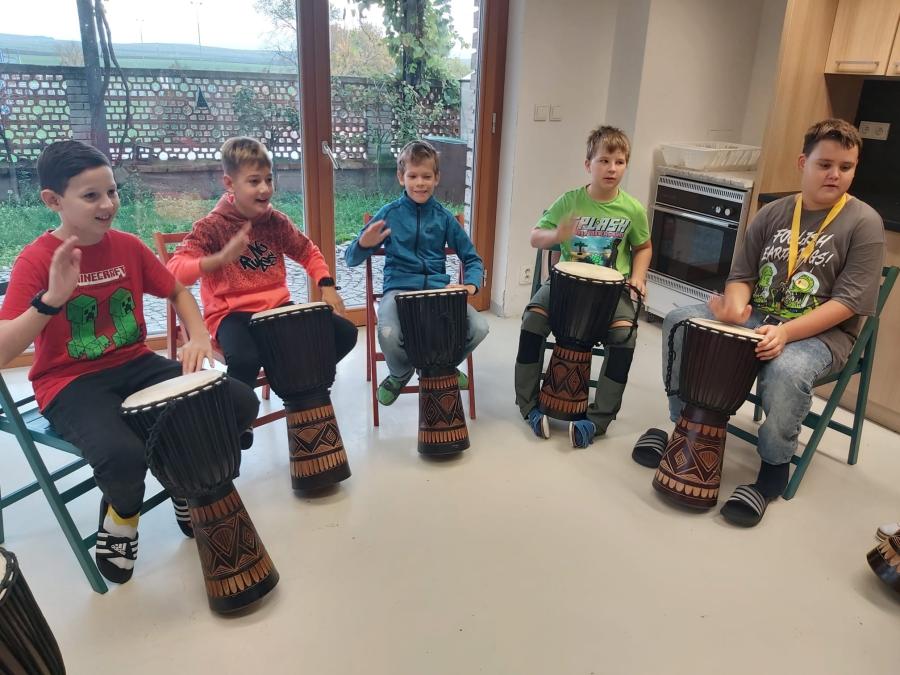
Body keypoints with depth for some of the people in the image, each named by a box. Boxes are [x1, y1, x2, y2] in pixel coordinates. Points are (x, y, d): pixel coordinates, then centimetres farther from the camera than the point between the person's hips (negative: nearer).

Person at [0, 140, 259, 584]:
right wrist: (52, 298, -37)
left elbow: (177, 292, 14)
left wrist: (199, 338, -6)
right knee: (122, 456, -36)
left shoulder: (128, 246, 1)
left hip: (136, 365, 5)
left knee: (240, 405, -13)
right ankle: (121, 515, 4)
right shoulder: (36, 259, -14)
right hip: (70, 384, -5)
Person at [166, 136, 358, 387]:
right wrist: (221, 257, -38)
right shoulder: (211, 226, -9)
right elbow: (174, 272, -21)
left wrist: (327, 286, 2)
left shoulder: (277, 221, 5)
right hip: (231, 313, -5)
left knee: (345, 333, -8)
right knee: (244, 359, -38)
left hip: (277, 306, 5)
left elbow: (309, 253, 19)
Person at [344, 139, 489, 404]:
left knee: (479, 327, -24)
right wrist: (364, 244, -21)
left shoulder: (445, 217, 9)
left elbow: (472, 259, 11)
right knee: (389, 334, -34)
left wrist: (470, 285, -11)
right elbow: (351, 259, 3)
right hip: (399, 288, -2)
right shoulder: (389, 213, 3)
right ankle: (400, 374, 5)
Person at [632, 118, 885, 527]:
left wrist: (785, 332, -27)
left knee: (787, 369, -38)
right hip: (757, 317, 5)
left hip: (821, 333, -5)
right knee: (679, 321, -14)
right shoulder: (772, 213, 6)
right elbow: (742, 275, 9)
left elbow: (848, 302, -14)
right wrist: (735, 305, -15)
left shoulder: (864, 223, -7)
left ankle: (774, 465, -11)